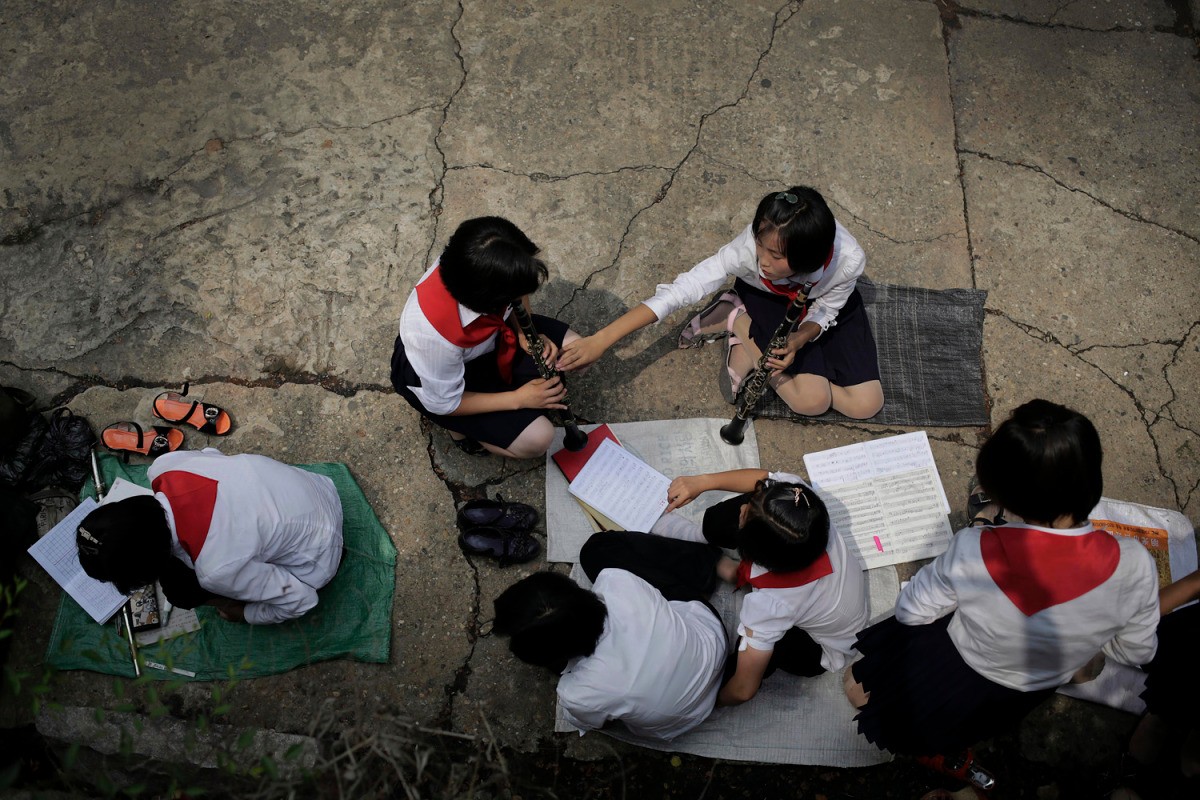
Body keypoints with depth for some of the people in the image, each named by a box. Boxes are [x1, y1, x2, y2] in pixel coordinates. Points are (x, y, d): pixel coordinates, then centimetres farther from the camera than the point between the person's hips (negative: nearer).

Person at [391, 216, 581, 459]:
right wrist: (518, 399, -22)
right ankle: (464, 426, 8)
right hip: (441, 377, -6)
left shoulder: (472, 265, -31)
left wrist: (528, 334, -18)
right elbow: (443, 403, -24)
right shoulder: (436, 336, -44)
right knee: (536, 439, -16)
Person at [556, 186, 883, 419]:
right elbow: (680, 291, -41)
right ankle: (736, 319, -1)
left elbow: (823, 313, -18)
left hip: (823, 300, 3)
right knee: (812, 400, -21)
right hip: (766, 300, -3)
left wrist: (797, 341, -40)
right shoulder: (750, 247, -41)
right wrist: (600, 340, -45)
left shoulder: (848, 260, -37)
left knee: (866, 405, -8)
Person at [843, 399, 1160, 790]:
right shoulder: (1133, 565, -32)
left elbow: (911, 611, -17)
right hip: (1032, 696, 2)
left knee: (857, 683, 25)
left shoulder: (971, 551, -38)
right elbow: (1136, 652, -11)